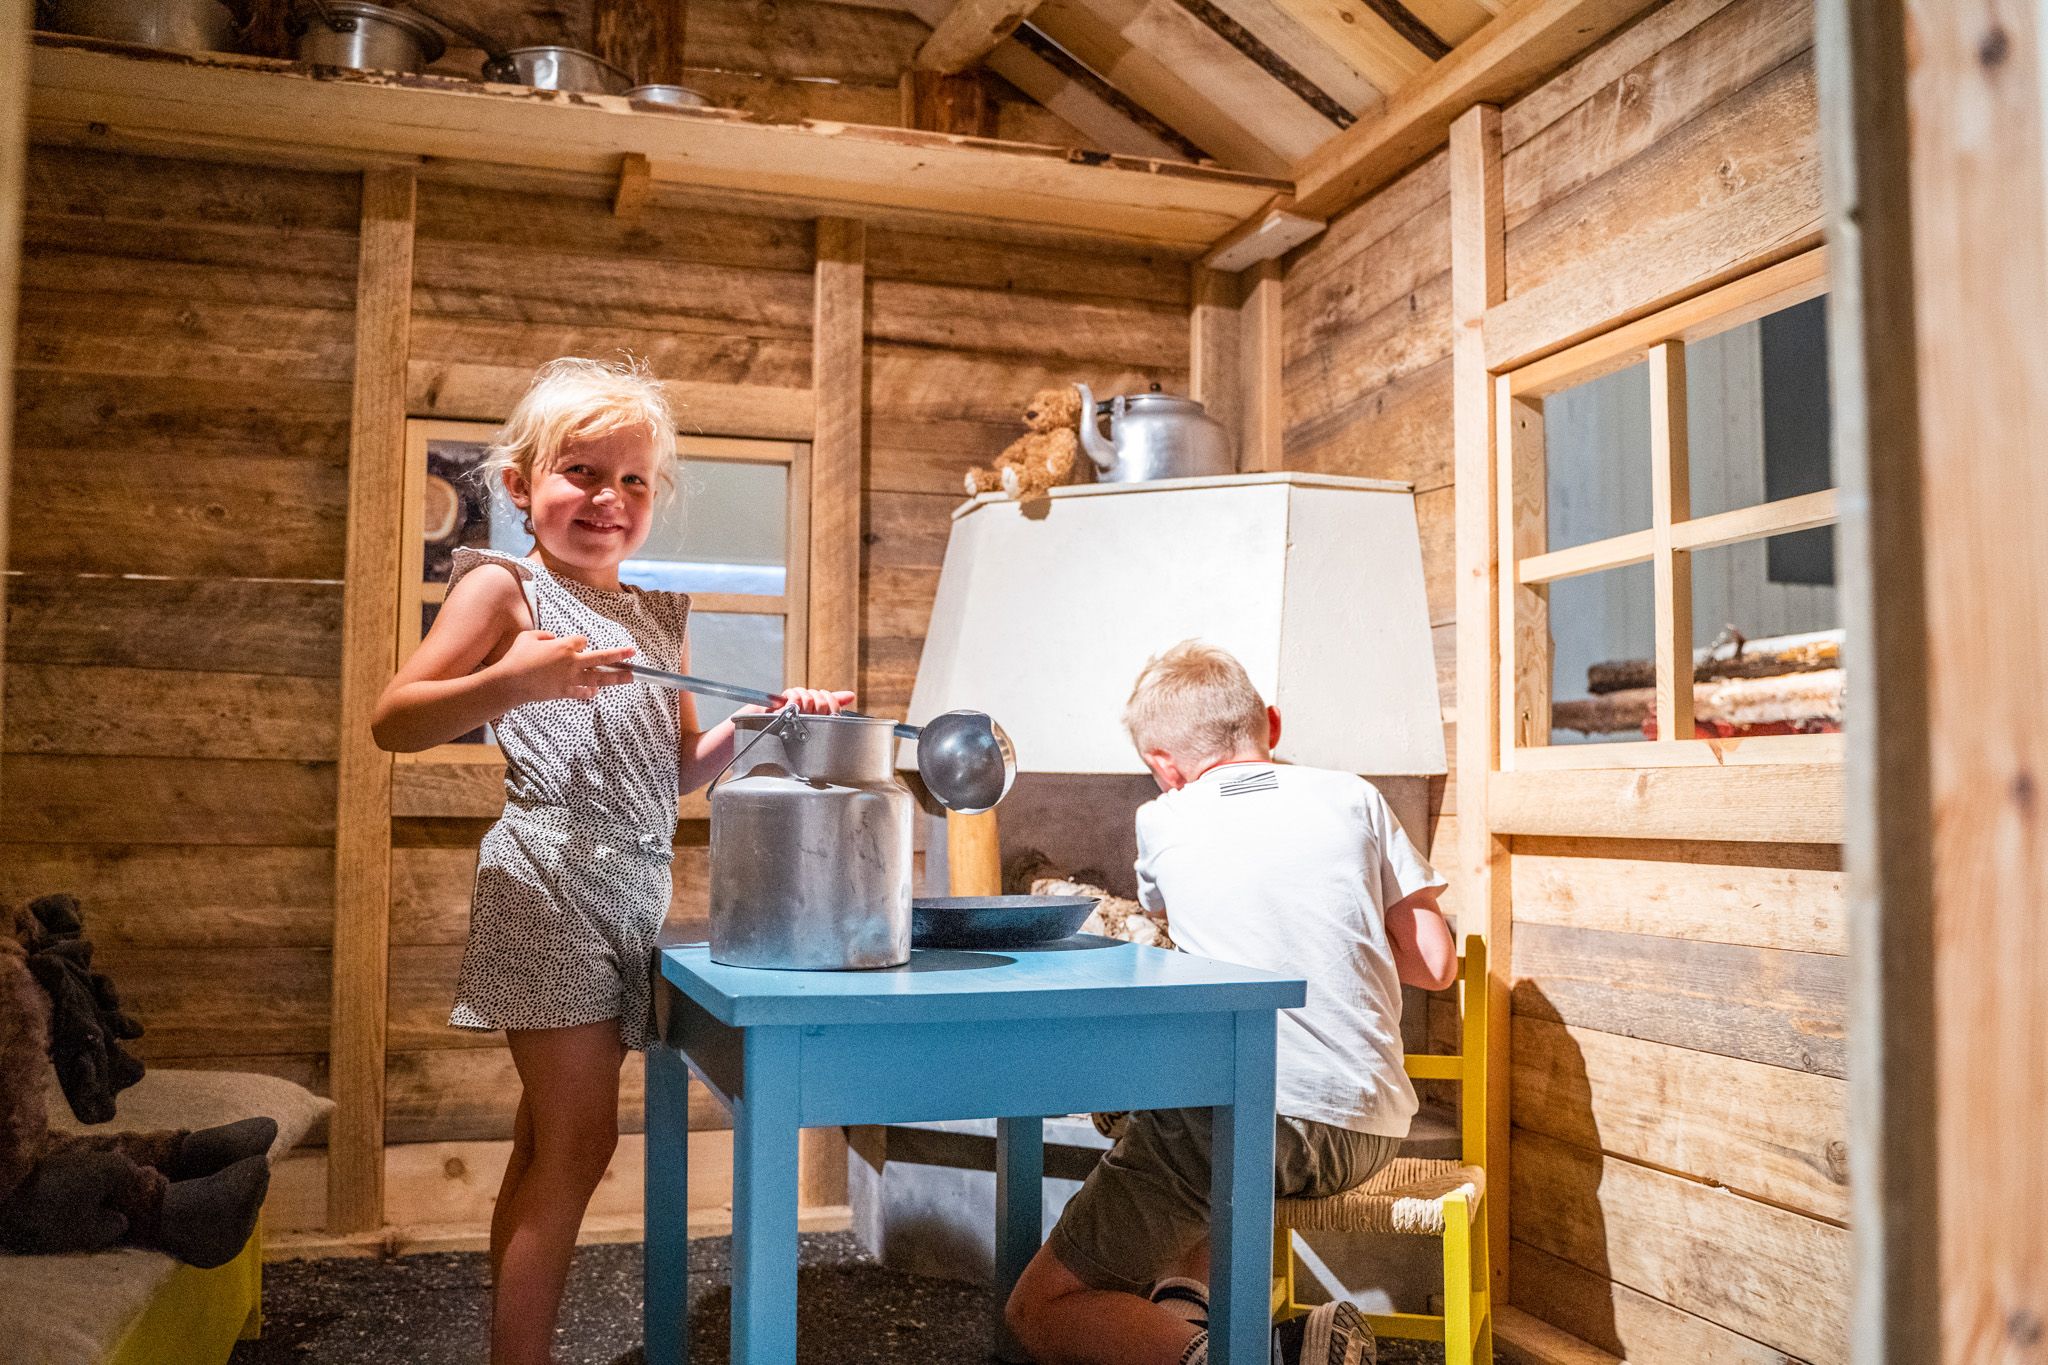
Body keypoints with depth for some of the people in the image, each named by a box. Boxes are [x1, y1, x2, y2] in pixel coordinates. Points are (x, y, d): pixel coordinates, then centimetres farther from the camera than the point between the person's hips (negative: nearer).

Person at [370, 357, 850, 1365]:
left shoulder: (662, 617, 19)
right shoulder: (505, 586, 0)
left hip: (634, 890, 7)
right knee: (579, 1141, -8)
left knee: (549, 1145, 13)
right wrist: (514, 681, -22)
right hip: (550, 881, -7)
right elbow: (392, 723, -7)